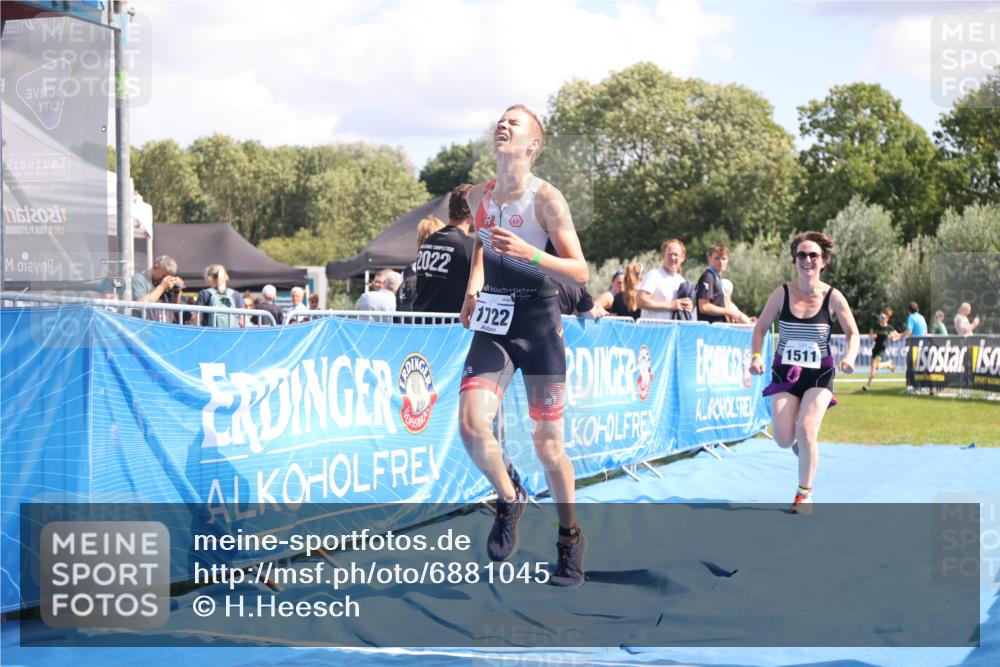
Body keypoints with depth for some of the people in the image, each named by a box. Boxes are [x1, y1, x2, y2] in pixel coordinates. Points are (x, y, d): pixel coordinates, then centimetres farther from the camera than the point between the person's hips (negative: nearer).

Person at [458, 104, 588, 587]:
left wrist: (529, 254, -27)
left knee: (547, 443, 2)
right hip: (492, 324, 4)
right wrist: (473, 287, 12)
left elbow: (580, 273, -13)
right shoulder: (478, 197, 4)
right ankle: (509, 498, 14)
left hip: (538, 324, -4)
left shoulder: (546, 199, -11)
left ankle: (570, 538, 22)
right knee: (471, 425, -15)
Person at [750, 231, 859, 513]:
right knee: (784, 440, -9)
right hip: (785, 373, 1)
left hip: (819, 375, -1)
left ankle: (805, 493, 0)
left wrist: (850, 356, -18)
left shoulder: (832, 297, -7)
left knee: (806, 429, -19)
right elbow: (760, 327, 4)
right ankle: (799, 440, 31)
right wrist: (756, 356, -12)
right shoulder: (782, 294, -5)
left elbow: (853, 333, 2)